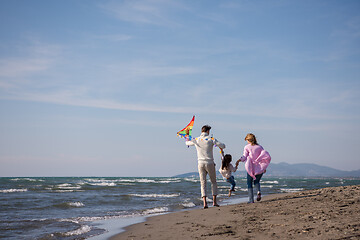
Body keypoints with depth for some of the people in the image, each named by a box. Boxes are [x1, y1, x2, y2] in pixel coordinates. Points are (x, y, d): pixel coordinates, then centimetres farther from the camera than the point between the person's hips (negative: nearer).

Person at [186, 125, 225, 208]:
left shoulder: (196, 140, 4)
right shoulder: (211, 139, -5)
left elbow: (187, 143, 23)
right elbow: (223, 146, -7)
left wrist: (187, 140, 48)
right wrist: (217, 143, 15)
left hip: (200, 163, 2)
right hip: (210, 163, -2)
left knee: (203, 183, 3)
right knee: (213, 182, 12)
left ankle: (204, 202, -8)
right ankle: (214, 201, 5)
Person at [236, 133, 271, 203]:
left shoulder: (247, 147, 4)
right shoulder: (260, 147, 13)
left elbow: (245, 157, -7)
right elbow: (265, 156, 4)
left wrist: (240, 160, 7)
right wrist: (264, 167, 8)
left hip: (251, 168, -3)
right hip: (260, 168, 3)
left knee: (249, 183, 10)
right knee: (257, 181, 22)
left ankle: (251, 199, -1)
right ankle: (259, 191, -11)